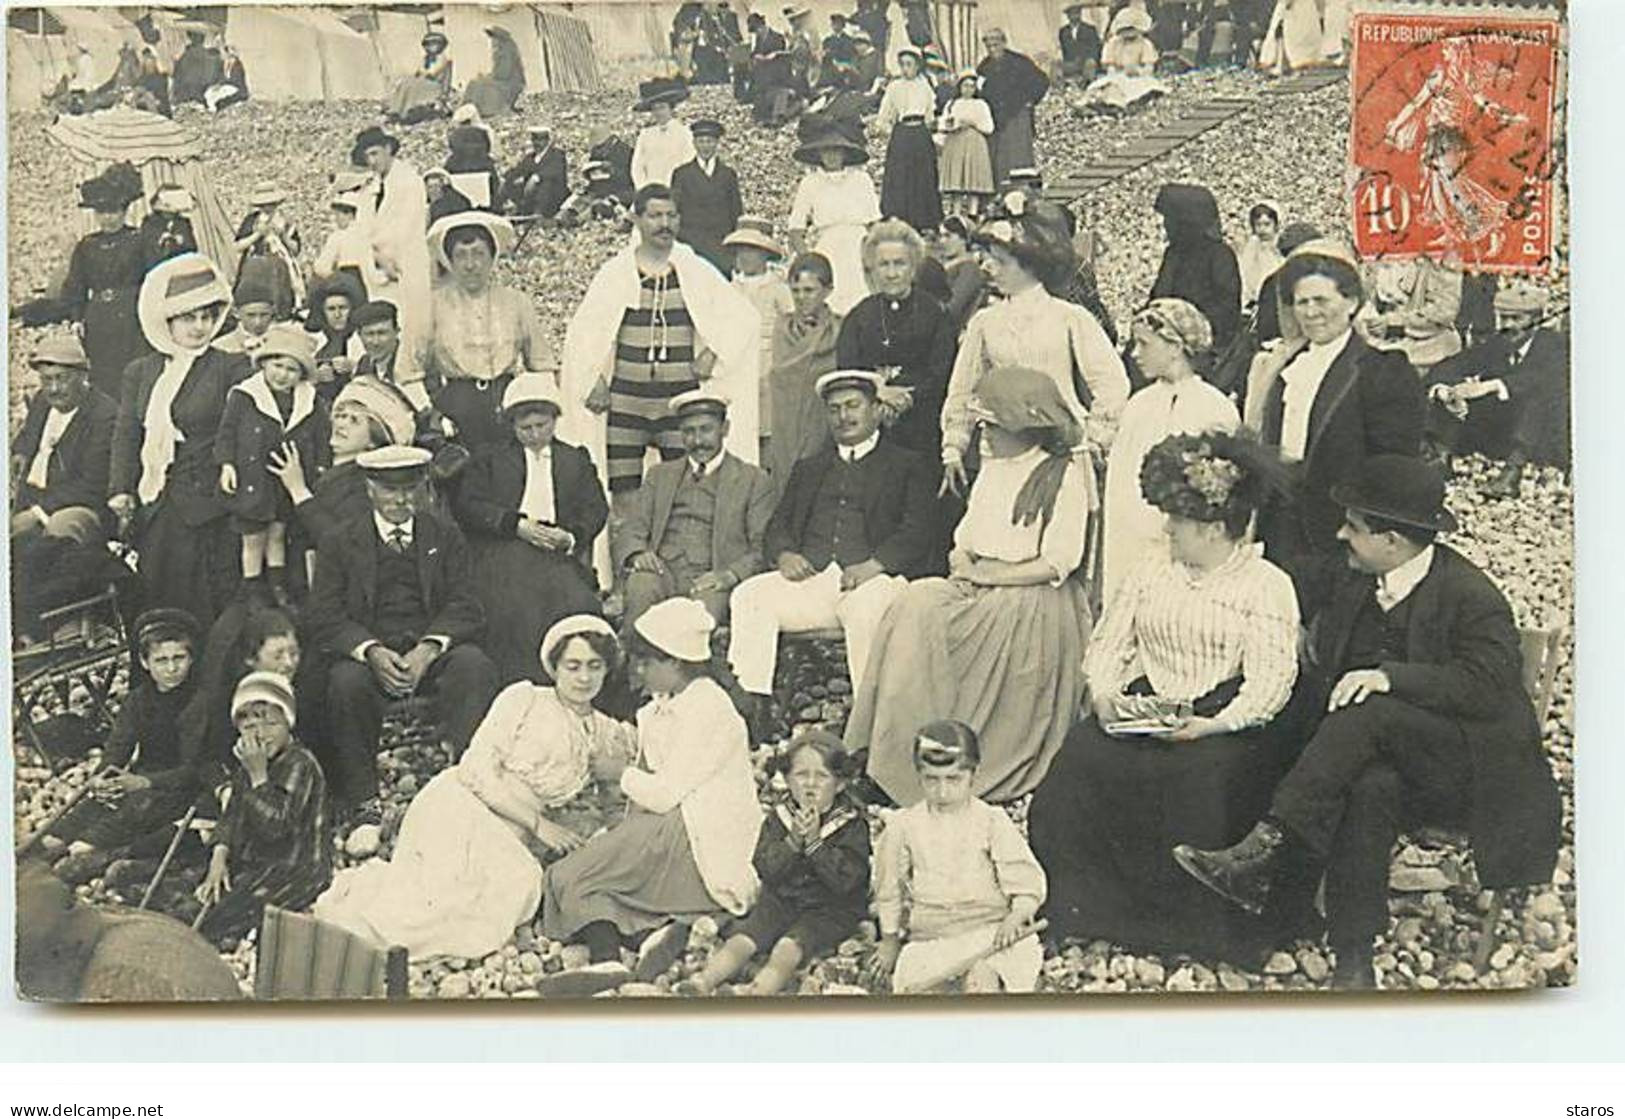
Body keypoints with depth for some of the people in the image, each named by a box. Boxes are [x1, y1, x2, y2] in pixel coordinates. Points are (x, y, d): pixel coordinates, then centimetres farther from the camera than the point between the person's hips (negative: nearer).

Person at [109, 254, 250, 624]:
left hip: (207, 510, -4)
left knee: (205, 608, -2)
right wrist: (120, 492, 1)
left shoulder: (231, 368, 2)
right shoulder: (140, 371, 13)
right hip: (154, 510, 4)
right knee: (158, 601, 7)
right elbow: (126, 435, 10)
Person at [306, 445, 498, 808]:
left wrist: (429, 648, -17)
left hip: (432, 651, 1)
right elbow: (324, 616, 1)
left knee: (475, 666, -31)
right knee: (347, 682, -34)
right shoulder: (339, 543, 12)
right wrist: (372, 652, -19)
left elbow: (466, 608, 4)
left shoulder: (446, 538, 15)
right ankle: (360, 801, -24)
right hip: (367, 652, -1)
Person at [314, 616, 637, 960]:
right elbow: (478, 770, -4)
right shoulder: (524, 699, 3)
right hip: (458, 803, -4)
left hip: (506, 837, 5)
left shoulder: (603, 733, 19)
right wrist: (537, 824, -8)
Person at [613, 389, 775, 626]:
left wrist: (730, 575, -15)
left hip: (710, 579, -2)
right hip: (661, 572, 2)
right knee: (640, 589, -33)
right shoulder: (659, 475, 26)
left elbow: (764, 548, 5)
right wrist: (636, 554, -7)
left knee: (708, 604, -37)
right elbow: (628, 530, 18)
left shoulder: (753, 480, 15)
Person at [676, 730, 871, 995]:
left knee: (787, 949, -29)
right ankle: (703, 982, -31)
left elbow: (846, 880, -17)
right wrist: (793, 841, -22)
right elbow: (765, 869, -5)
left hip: (829, 909, -4)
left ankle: (758, 991, -48)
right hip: (780, 901, 4)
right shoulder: (779, 817, 4)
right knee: (741, 940, -18)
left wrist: (814, 842, -24)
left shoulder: (852, 824, -6)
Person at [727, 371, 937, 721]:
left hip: (873, 578, -4)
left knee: (866, 606, -38)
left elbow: (916, 534, 1)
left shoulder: (909, 465, 15)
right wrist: (783, 554, -5)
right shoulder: (809, 469, 30)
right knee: (748, 595, -23)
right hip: (810, 576, 4)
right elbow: (777, 526, 20)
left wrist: (873, 565, -18)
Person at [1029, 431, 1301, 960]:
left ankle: (1189, 923, -14)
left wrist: (1212, 726, -23)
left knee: (1193, 782, -34)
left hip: (1223, 725, -4)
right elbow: (1107, 644, 15)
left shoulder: (1266, 585, 2)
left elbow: (1271, 680, -8)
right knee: (1083, 758, -24)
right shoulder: (1150, 570, 19)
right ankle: (1090, 902, -12)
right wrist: (1104, 693, -7)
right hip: (1142, 712, 5)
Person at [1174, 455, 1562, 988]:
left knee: (1371, 712, -33)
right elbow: (1324, 669, 17)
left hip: (1466, 773, -4)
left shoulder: (1472, 597, -9)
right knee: (1370, 787, -34)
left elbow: (1490, 686, -21)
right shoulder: (1357, 585, 11)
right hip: (1382, 752, 5)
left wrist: (1389, 676, -29)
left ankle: (1263, 851, -38)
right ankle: (1353, 957, -35)